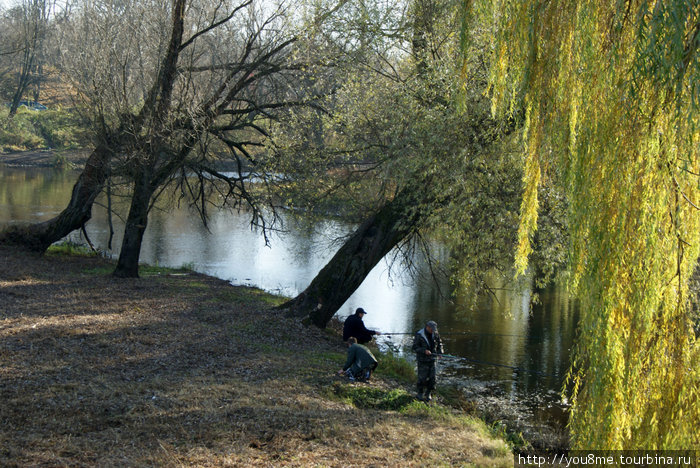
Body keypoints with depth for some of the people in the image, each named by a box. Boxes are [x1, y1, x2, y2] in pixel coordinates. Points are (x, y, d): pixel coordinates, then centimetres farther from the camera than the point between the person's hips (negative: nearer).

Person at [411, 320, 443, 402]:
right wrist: (424, 351, -28)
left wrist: (440, 351, 1)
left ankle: (428, 394, 18)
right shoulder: (419, 335, -15)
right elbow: (415, 347, -15)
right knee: (422, 378, -4)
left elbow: (439, 343, 17)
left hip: (432, 359, 5)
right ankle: (420, 394, 13)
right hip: (422, 360, -5)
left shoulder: (435, 334, 1)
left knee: (432, 377, 3)